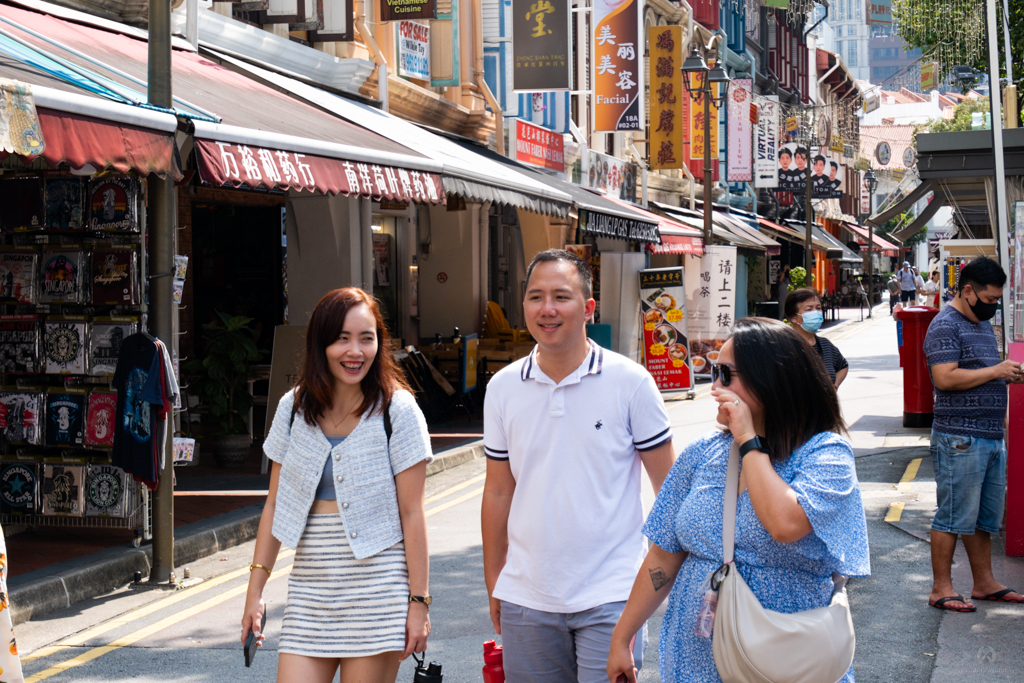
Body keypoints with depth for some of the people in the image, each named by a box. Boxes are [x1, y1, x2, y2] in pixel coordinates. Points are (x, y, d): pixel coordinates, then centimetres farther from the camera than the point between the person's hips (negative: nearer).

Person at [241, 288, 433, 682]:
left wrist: (419, 601, -8)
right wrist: (255, 590, 8)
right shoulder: (294, 408, 6)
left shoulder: (397, 410, -5)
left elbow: (412, 513, -6)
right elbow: (275, 506, 11)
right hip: (309, 592, 4)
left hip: (377, 589, -3)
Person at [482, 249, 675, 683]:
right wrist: (493, 584, 13)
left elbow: (669, 486, 2)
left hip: (609, 598, -3)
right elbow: (498, 493, 13)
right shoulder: (503, 388, 5)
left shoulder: (630, 382, -4)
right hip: (527, 599, 3)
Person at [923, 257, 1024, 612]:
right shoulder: (945, 325, -11)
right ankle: (941, 589, 4)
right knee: (954, 516, -4)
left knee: (986, 517, 14)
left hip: (991, 436, 9)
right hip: (960, 439, -9)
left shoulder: (983, 324, 19)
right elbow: (946, 378, -21)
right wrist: (995, 371, -16)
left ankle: (984, 582, 24)